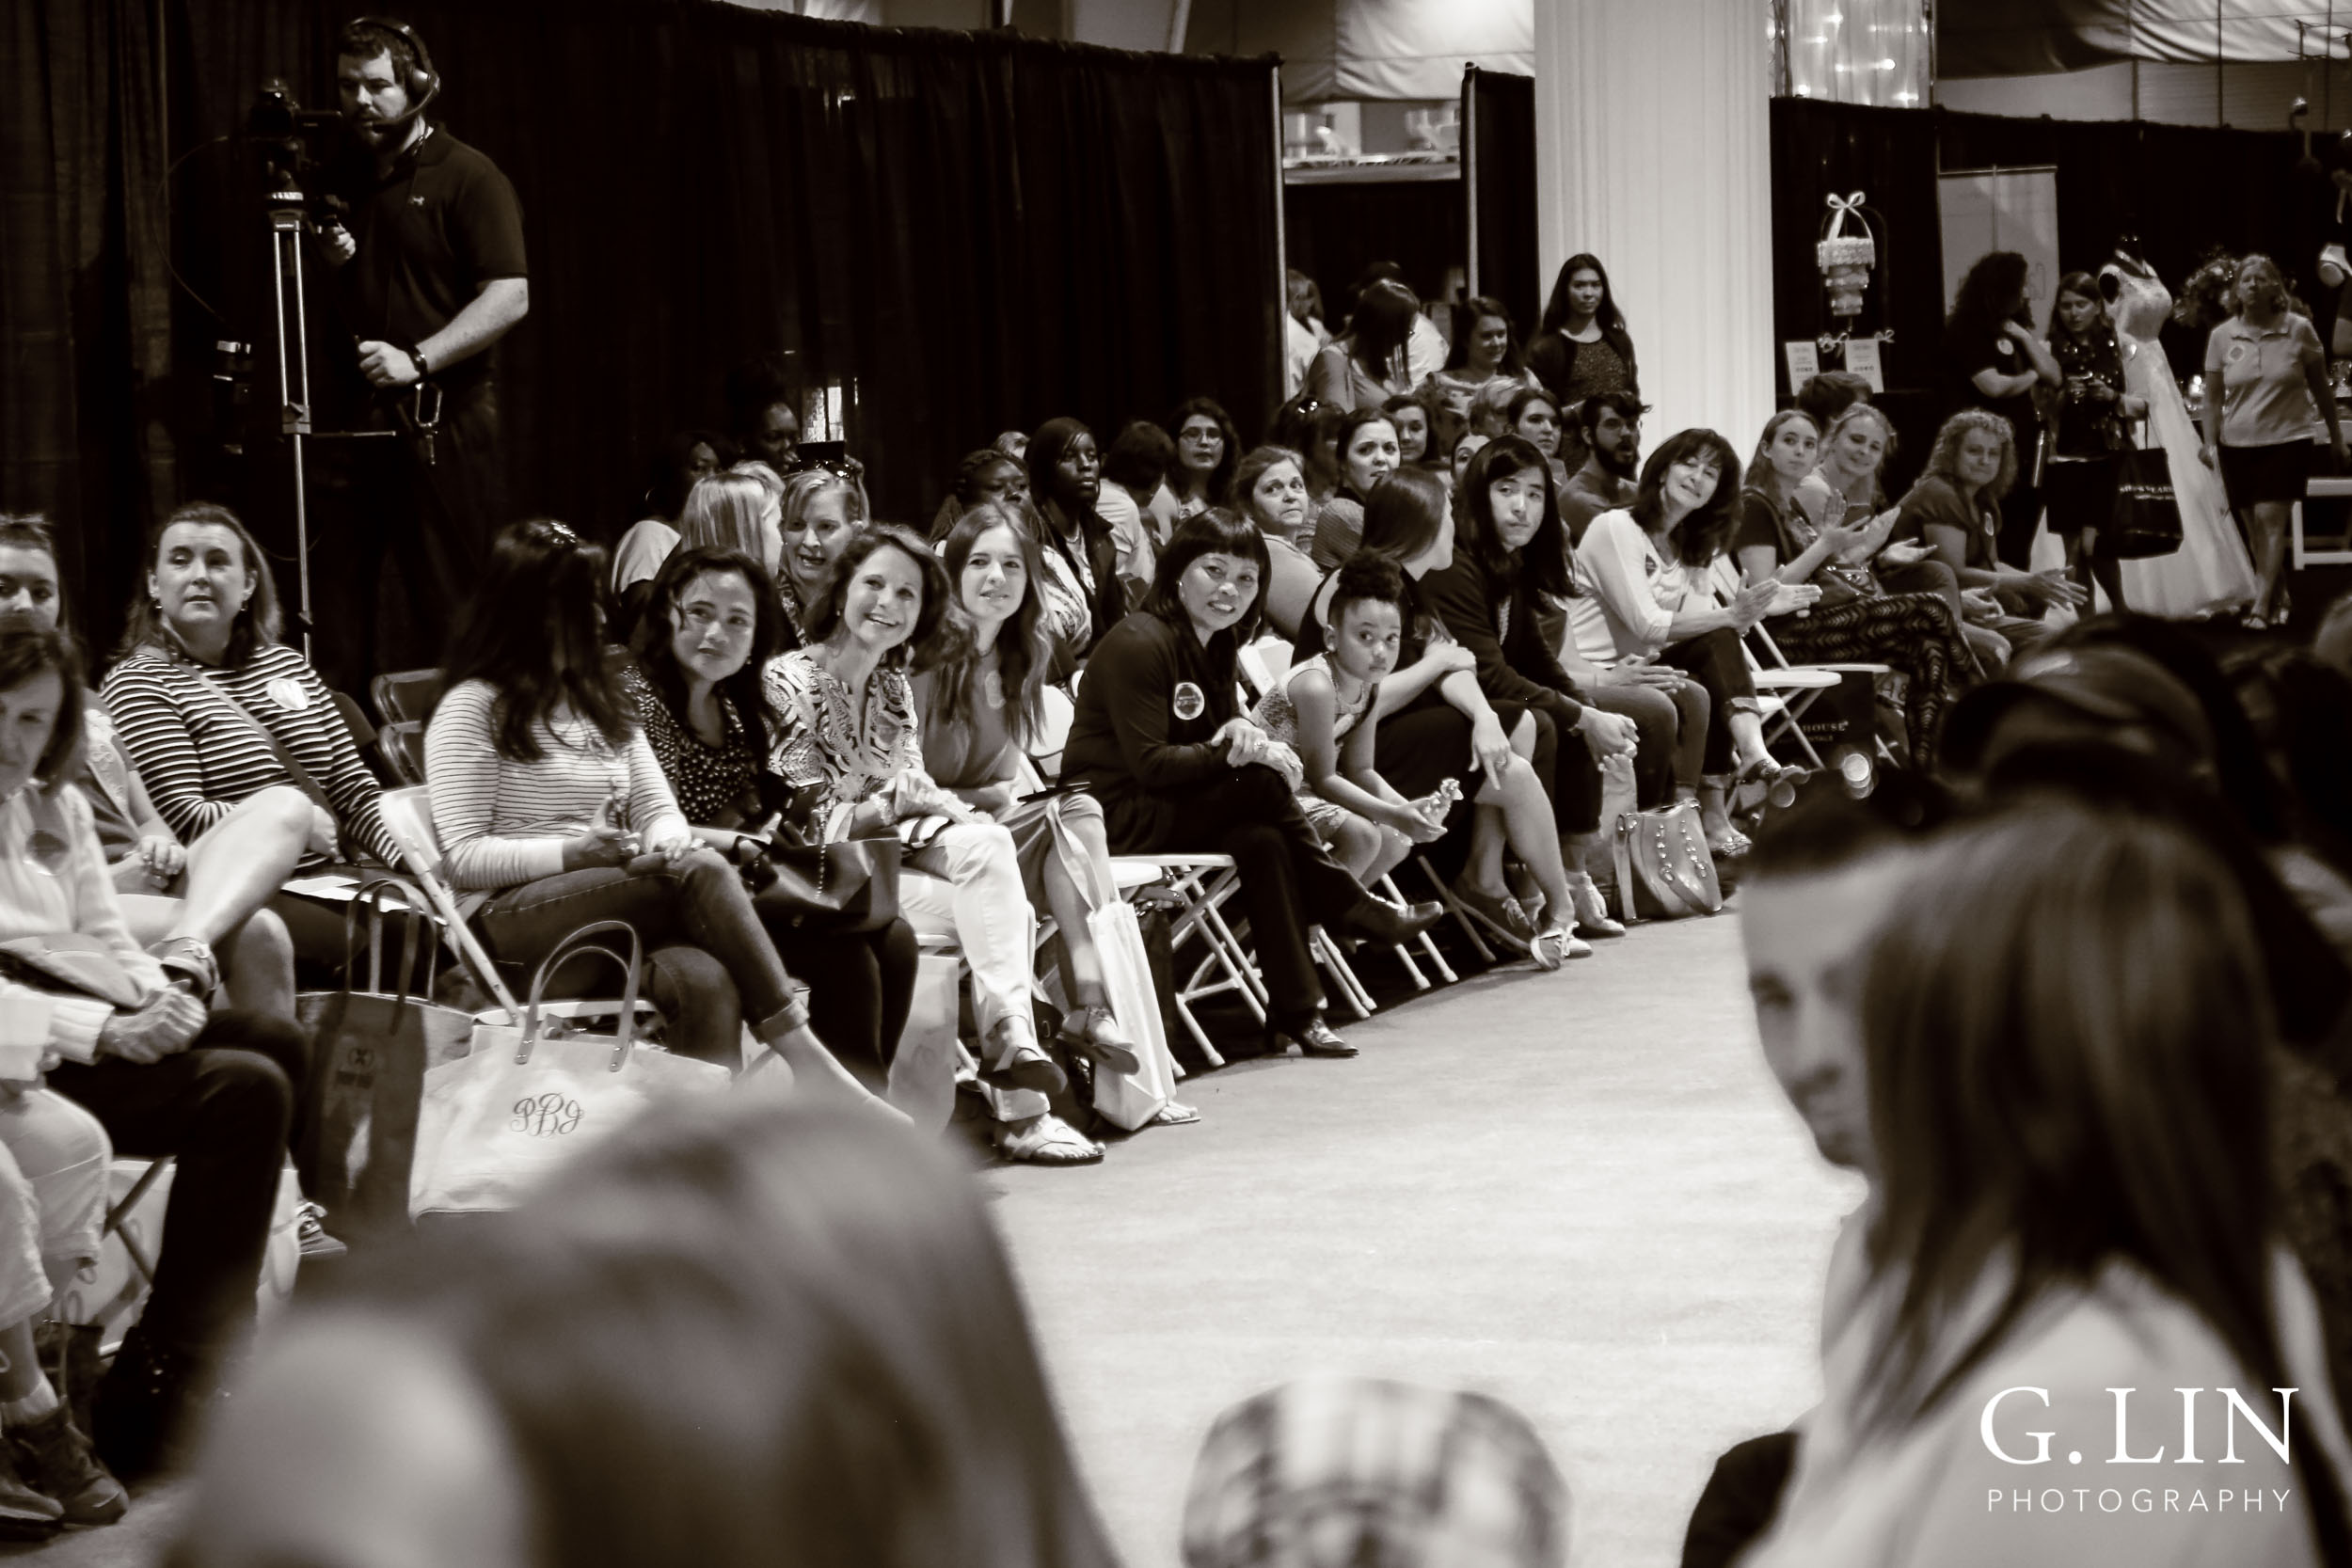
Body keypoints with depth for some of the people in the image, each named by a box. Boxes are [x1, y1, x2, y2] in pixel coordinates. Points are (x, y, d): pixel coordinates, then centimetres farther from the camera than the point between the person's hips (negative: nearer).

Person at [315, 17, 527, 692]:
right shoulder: (340, 182, 17)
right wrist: (328, 263, 3)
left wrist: (417, 360, -21)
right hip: (353, 418, 6)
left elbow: (510, 298, -13)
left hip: (443, 420, -6)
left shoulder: (467, 178, -3)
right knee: (335, 602, 2)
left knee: (450, 603, -4)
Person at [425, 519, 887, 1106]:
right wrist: (571, 853, -19)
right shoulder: (473, 709, 2)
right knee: (702, 873, -31)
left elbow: (659, 810, 19)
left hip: (617, 910, 6)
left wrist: (665, 840, -7)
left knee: (707, 981, -31)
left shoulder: (600, 702, 24)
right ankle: (801, 1057, -33)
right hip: (514, 917, -6)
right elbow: (462, 858, -5)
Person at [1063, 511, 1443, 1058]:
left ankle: (1295, 1013, -24)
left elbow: (1217, 738, 11)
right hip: (1117, 816, -8)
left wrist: (1240, 729, -13)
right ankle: (1353, 911, -9)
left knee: (1262, 842, -23)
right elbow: (1150, 765, -19)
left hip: (1172, 809, 8)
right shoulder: (1139, 643, -16)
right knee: (1265, 785, -25)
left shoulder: (1213, 645, 12)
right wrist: (1233, 753, -27)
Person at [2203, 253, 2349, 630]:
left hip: (2286, 440, -3)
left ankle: (2262, 605, -16)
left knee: (2271, 518, -14)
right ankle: (2278, 596, 23)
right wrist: (2209, 442, -5)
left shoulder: (2298, 330, -3)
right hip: (2238, 443, 3)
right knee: (2254, 526, 7)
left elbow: (2321, 388, 5)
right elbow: (2212, 396, 5)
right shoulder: (2221, 337, 1)